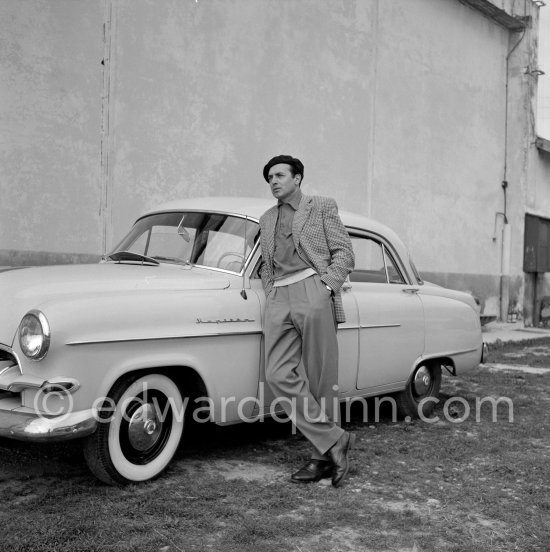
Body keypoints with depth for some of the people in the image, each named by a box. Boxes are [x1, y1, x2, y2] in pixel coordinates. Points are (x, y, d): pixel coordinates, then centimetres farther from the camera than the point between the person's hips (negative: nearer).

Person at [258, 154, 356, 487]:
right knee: (280, 376, -11)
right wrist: (271, 295, 12)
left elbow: (345, 253, 5)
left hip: (313, 292, -4)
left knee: (320, 380, -4)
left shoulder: (322, 207, 12)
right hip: (278, 300, 5)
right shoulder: (266, 220, 26)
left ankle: (324, 457, 8)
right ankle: (334, 441, -5)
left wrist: (327, 286, -11)